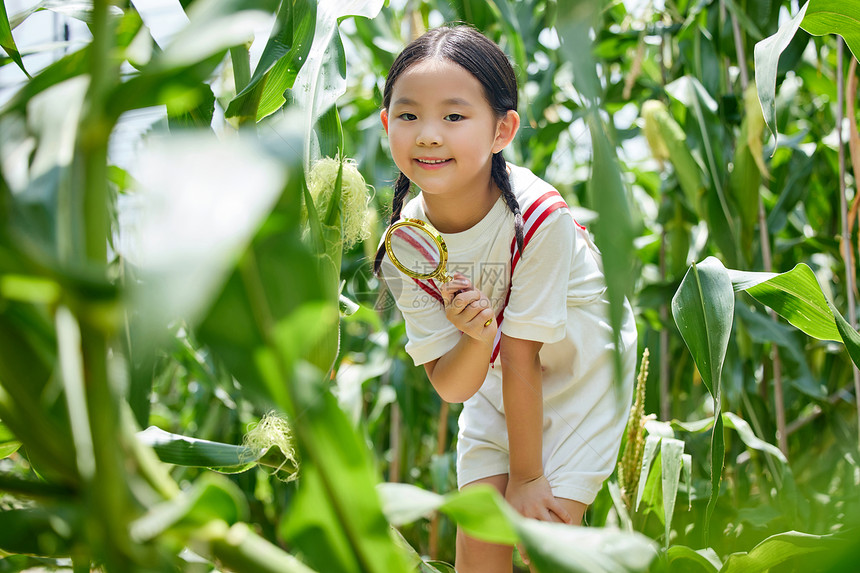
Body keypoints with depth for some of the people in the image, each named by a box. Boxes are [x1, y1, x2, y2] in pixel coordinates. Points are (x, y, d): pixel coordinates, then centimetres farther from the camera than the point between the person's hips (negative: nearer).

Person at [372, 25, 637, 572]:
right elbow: (453, 386, -17)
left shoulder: (539, 217, -33)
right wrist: (474, 337, -40)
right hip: (497, 382, 4)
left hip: (582, 370, -4)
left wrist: (527, 475, -16)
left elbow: (522, 357, -26)